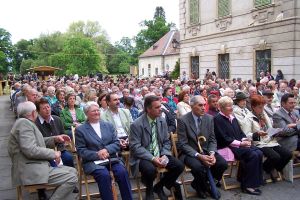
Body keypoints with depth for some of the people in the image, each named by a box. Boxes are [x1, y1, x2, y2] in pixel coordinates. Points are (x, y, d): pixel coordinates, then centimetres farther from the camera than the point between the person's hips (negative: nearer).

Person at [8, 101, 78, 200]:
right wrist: (53, 153, -14)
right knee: (71, 177, -18)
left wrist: (55, 139, 11)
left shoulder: (24, 122, 16)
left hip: (36, 167, 11)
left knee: (72, 171, 11)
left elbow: (36, 142, 24)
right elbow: (30, 150, -25)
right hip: (31, 172, -11)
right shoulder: (24, 123, -15)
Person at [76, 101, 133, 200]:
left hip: (111, 158, 3)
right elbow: (81, 151, -1)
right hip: (93, 161, -2)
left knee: (122, 172, -25)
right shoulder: (80, 129, 5)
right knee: (104, 175, -32)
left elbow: (117, 143, 7)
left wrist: (106, 150, -13)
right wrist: (97, 154, -16)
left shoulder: (109, 125, 14)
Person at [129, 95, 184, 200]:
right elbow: (135, 147, -17)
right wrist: (152, 158, -26)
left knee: (179, 166, -15)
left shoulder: (162, 121, 3)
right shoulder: (136, 125, -14)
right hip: (143, 157, -5)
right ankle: (149, 189, 1)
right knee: (150, 170, -36)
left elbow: (166, 142, 8)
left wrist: (164, 155, -12)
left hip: (160, 154, 5)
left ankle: (159, 186, 9)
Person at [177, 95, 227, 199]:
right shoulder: (183, 120, -12)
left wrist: (212, 153, -15)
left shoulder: (209, 118, 2)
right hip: (189, 152, -5)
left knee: (223, 163, -18)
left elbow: (212, 140, 5)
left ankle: (200, 183, 8)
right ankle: (205, 187, 3)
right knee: (198, 166, -34)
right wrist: (199, 156, -25)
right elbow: (183, 144, -14)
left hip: (206, 150, 5)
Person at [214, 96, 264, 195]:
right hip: (227, 147, -8)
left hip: (239, 144, 8)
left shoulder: (232, 117, 17)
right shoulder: (218, 119, -9)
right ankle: (247, 185, -13)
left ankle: (255, 181, -5)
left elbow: (240, 132, 18)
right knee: (253, 155, -24)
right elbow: (224, 138, -16)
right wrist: (240, 143, -17)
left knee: (259, 153, -15)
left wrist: (245, 139, -4)